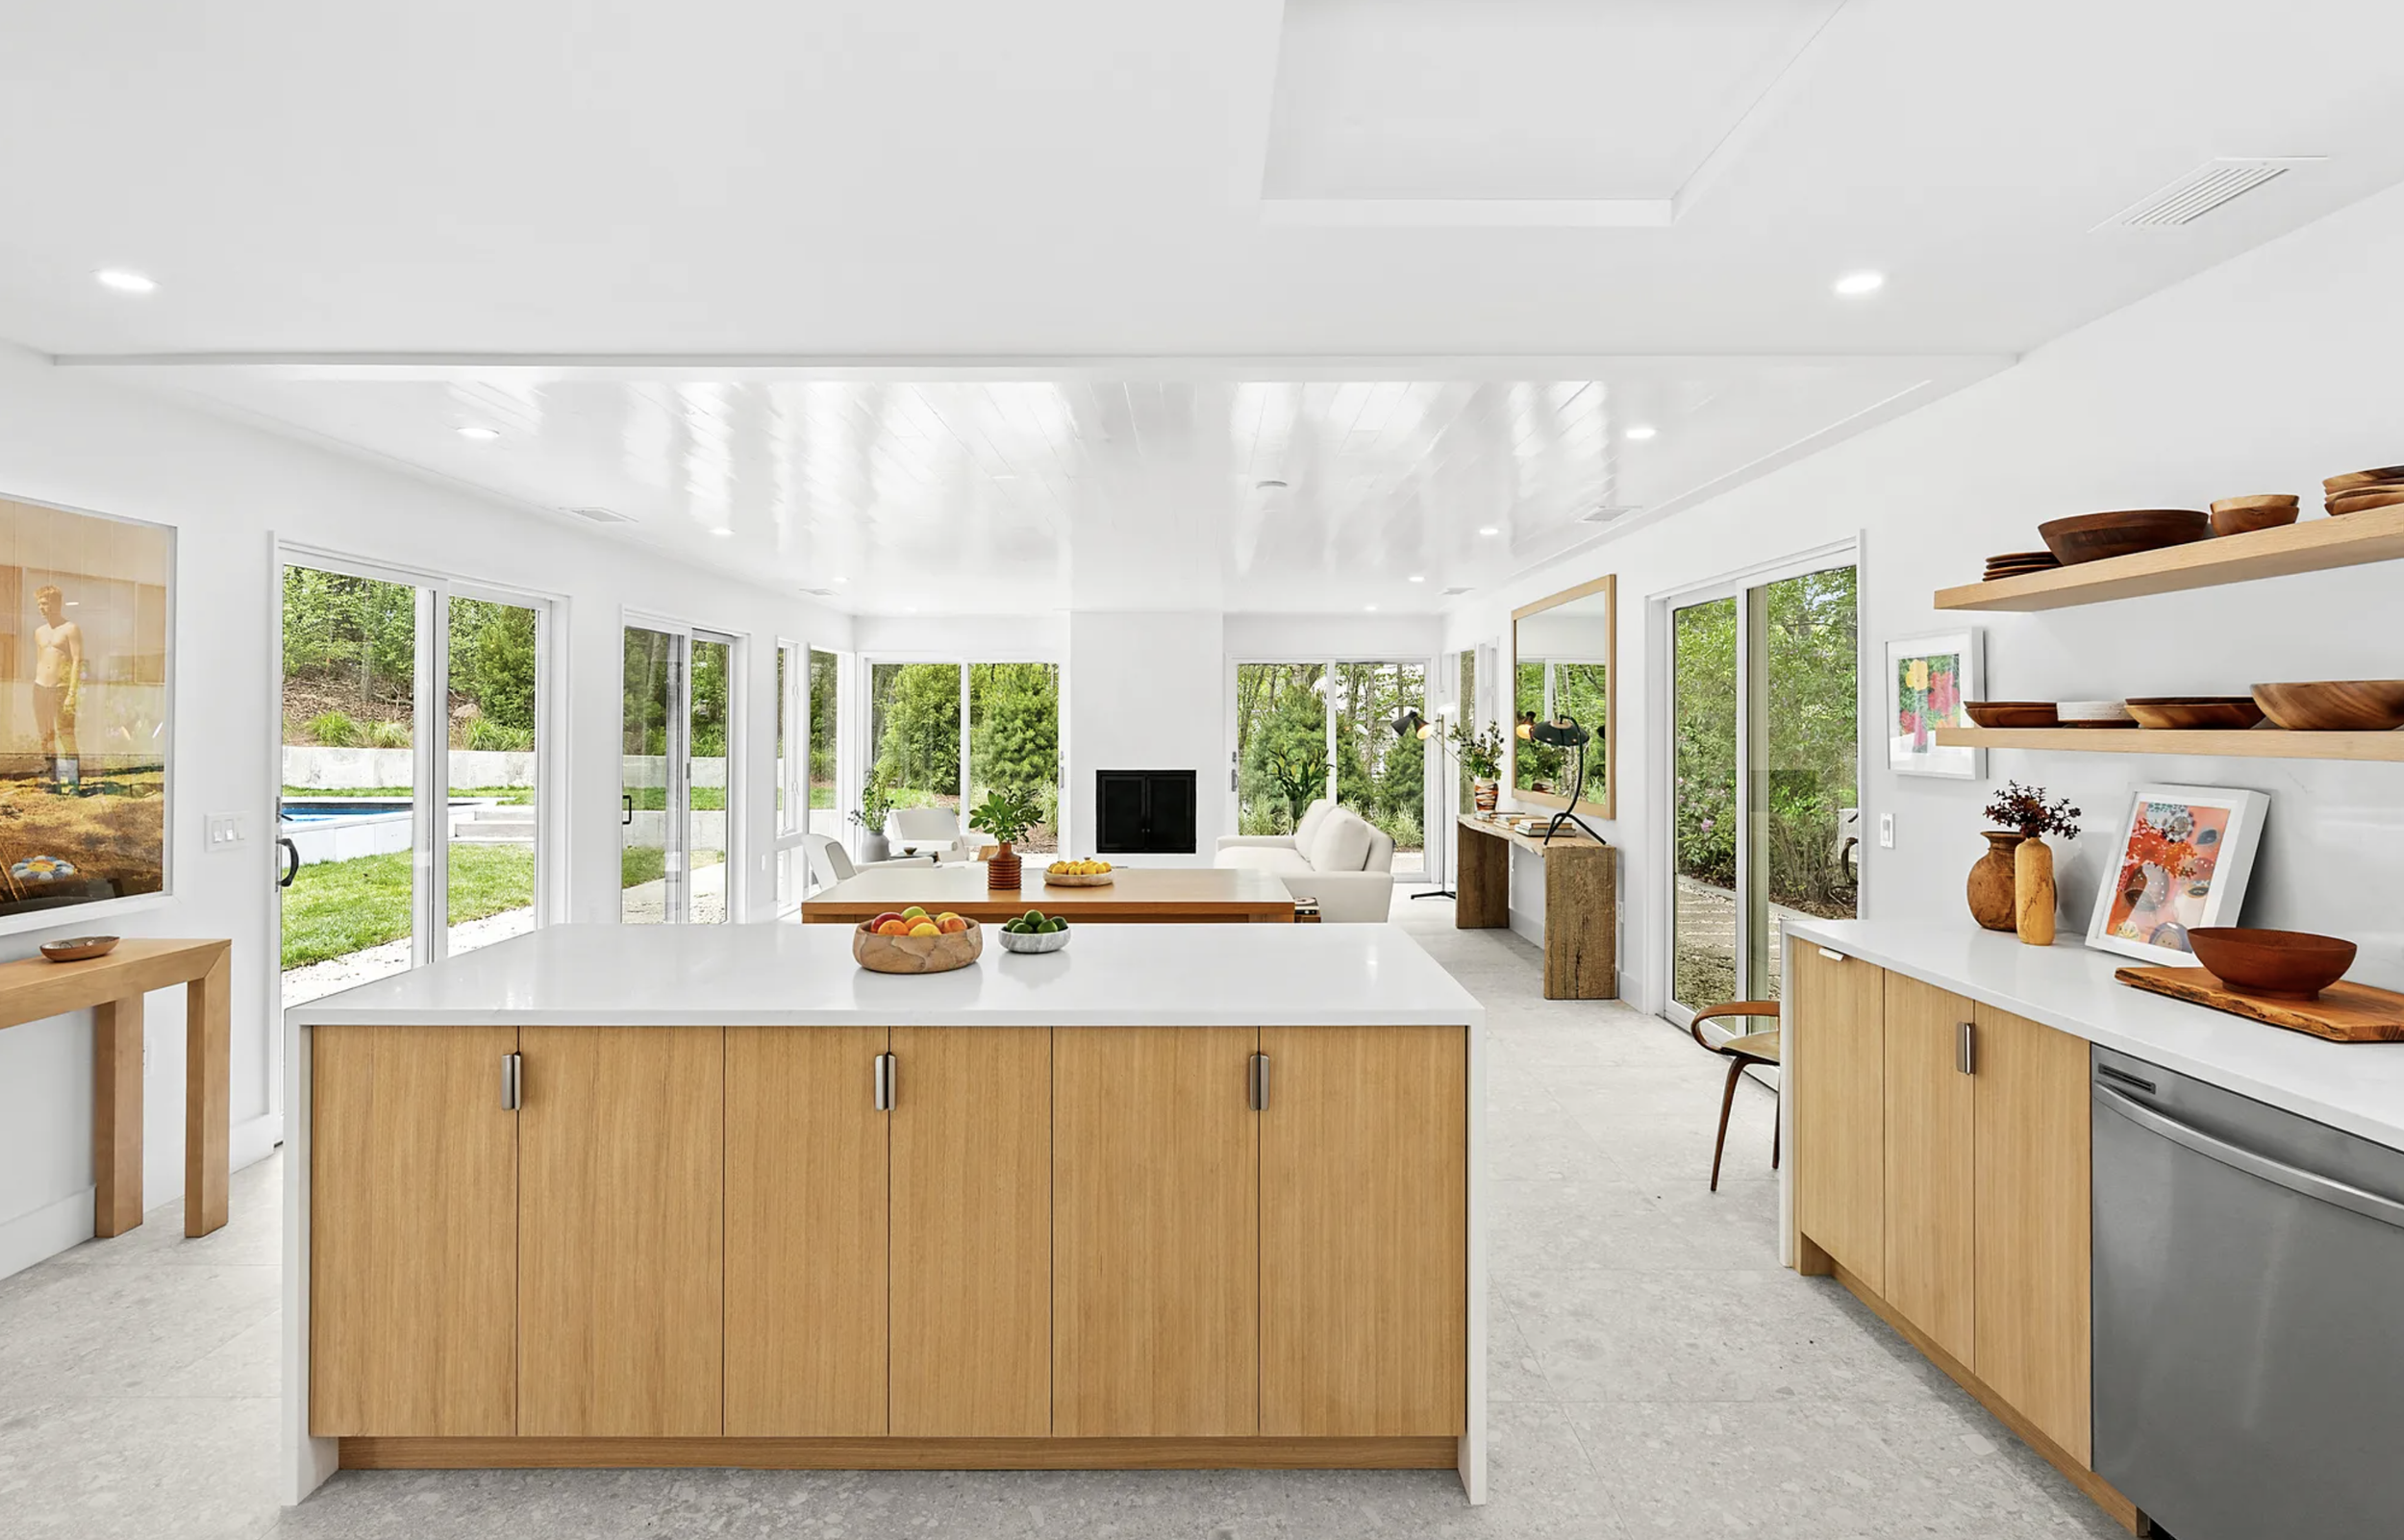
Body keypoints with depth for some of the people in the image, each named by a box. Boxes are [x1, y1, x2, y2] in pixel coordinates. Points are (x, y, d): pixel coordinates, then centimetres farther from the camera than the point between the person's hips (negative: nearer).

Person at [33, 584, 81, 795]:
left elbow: (77, 661, -11)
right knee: (46, 735, 6)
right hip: (40, 687, 6)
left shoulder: (71, 629, -5)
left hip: (62, 688, -6)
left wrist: (72, 694, -17)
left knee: (65, 734, -10)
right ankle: (54, 779, 11)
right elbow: (38, 661, 20)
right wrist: (36, 687, 13)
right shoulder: (39, 632, 14)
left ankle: (73, 782, -9)